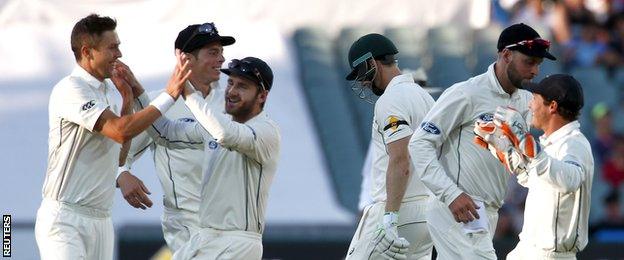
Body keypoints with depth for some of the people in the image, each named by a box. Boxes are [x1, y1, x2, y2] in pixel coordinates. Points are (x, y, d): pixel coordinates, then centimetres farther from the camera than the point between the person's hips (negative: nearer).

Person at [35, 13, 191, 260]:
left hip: (101, 219, 8)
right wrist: (169, 95, -17)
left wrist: (127, 99, 9)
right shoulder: (70, 90, -13)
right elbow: (120, 130, -23)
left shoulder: (110, 91, 15)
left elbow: (120, 153, 15)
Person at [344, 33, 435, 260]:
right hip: (427, 212, 10)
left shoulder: (390, 100, -12)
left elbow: (400, 162, -23)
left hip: (399, 213, -10)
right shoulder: (423, 95, 18)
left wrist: (389, 218, -27)